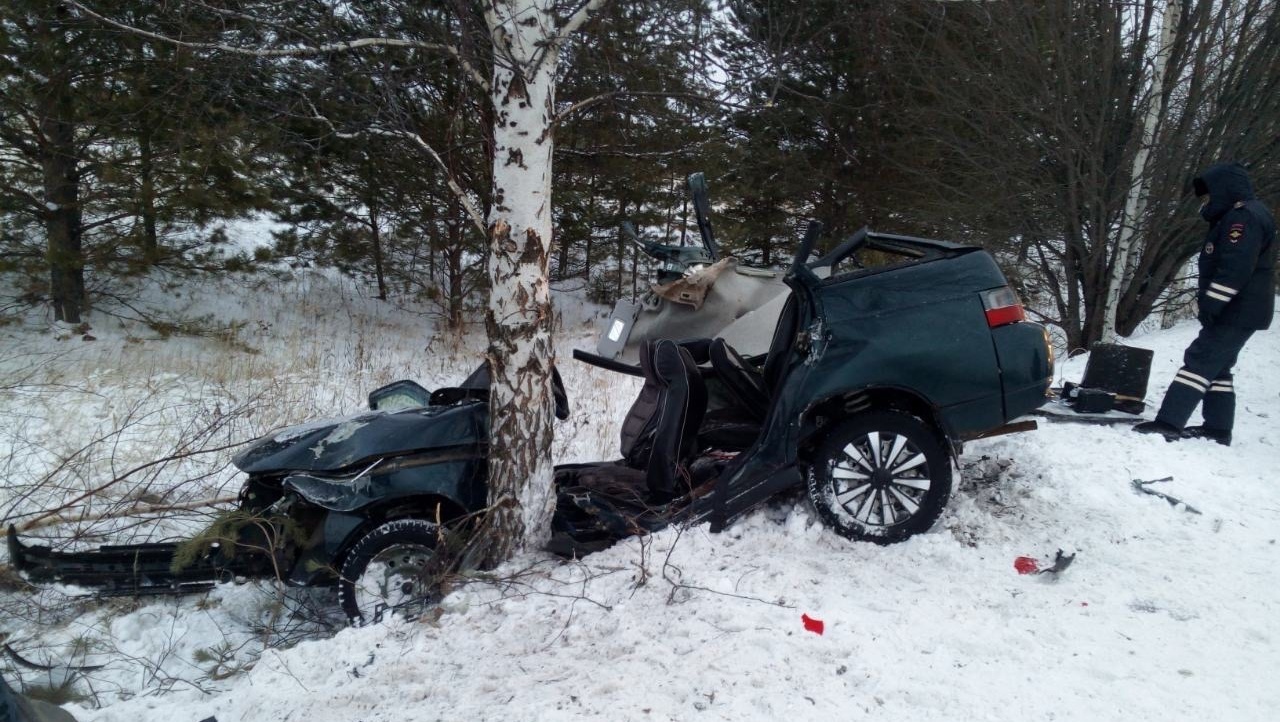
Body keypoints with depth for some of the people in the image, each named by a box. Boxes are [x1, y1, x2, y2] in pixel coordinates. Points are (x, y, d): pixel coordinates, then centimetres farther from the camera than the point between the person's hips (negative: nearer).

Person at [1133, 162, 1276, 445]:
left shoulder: (1244, 217, -15)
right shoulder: (1237, 217, 20)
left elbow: (1236, 269, -25)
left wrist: (1211, 305, -25)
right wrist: (1211, 305, 18)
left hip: (1238, 312, -11)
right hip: (1236, 312, 11)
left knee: (1200, 361, -14)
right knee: (1216, 367, 13)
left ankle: (1169, 423, -18)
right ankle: (1218, 428, 17)